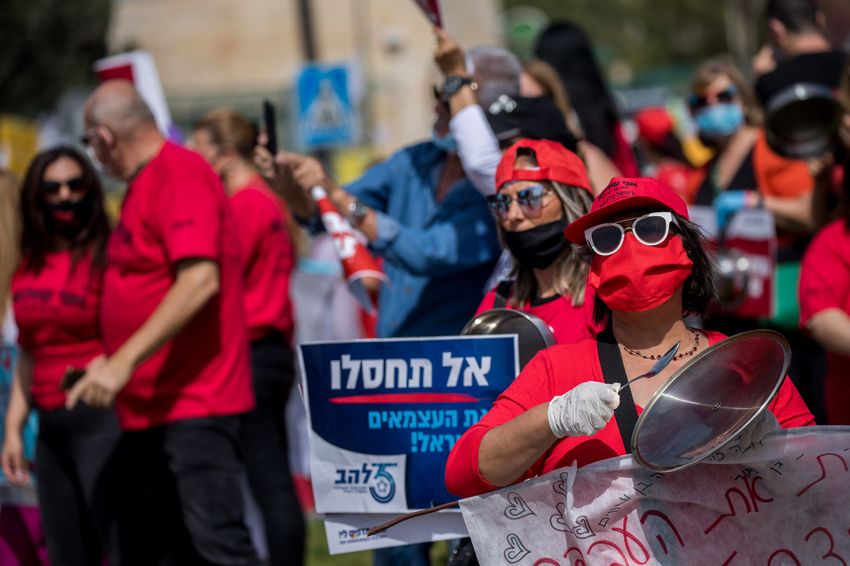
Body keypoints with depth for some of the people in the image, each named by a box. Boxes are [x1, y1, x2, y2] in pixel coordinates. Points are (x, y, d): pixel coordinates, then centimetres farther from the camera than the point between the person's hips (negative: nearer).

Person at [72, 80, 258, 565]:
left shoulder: (181, 176, -13)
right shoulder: (146, 183, 17)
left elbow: (199, 280, -24)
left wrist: (124, 361, -26)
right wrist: (112, 359, 20)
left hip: (194, 402, -10)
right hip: (154, 408, 10)